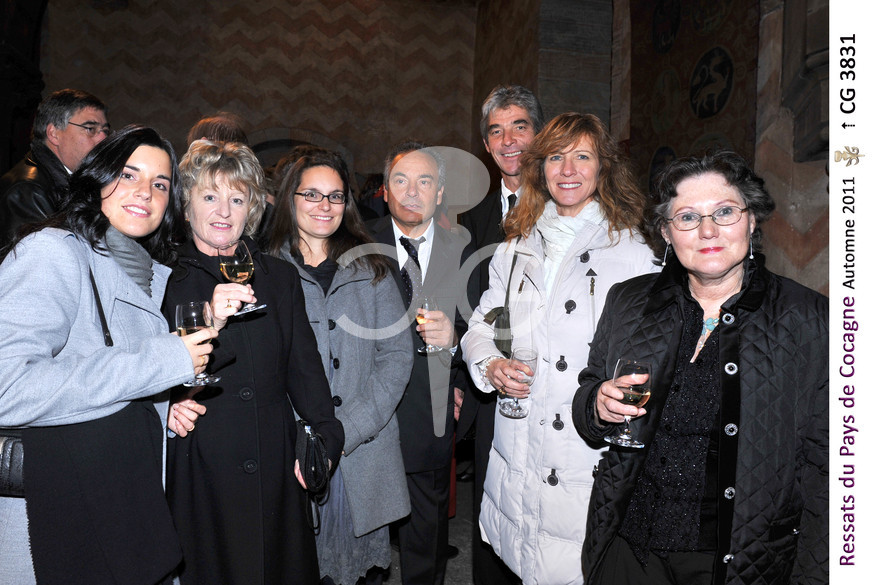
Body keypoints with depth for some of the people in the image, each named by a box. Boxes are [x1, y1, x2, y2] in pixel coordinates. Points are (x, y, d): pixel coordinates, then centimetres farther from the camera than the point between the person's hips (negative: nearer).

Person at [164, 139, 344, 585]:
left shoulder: (280, 277, 8)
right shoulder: (165, 279, -2)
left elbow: (304, 364, 8)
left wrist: (323, 437, -4)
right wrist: (210, 325, -25)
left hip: (275, 470, 3)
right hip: (197, 471, -3)